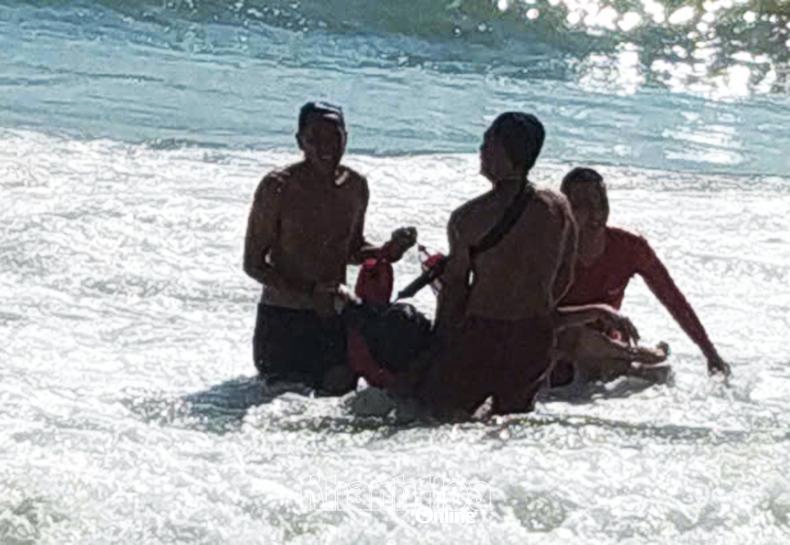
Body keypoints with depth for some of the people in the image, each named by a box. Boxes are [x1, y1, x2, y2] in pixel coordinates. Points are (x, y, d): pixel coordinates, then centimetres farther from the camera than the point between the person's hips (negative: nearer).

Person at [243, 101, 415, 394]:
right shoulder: (278, 188, -16)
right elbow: (253, 264, -13)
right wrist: (308, 295, -23)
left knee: (340, 385, 3)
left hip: (333, 313, 4)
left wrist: (388, 251, -7)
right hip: (281, 315, -4)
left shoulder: (355, 186, 1)